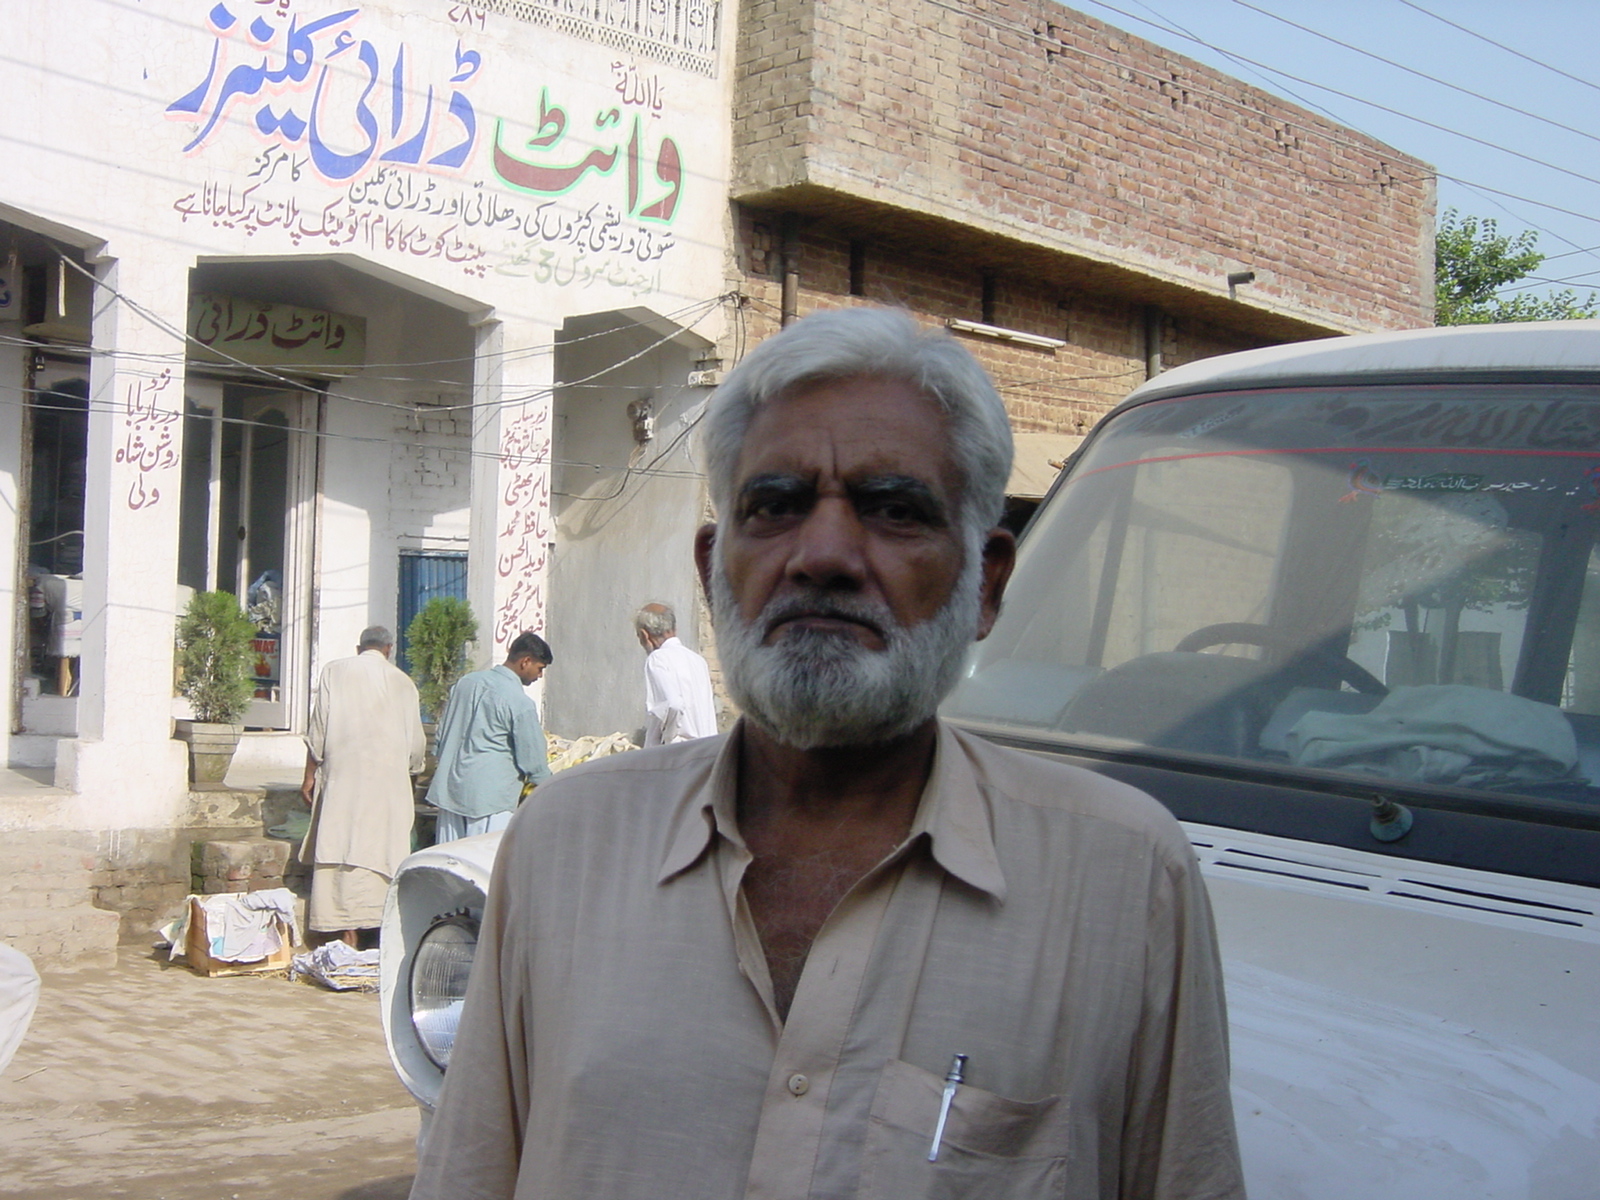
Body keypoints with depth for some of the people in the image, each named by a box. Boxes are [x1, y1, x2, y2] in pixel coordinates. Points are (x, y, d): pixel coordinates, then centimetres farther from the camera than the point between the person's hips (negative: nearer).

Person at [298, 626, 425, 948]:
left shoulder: (335, 672, 4)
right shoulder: (403, 683, 9)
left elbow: (318, 729, 1)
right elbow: (416, 742, 13)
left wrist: (310, 775, 8)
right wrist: (410, 771, 31)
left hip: (344, 777, -1)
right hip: (390, 782, 1)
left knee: (345, 847, -2)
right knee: (384, 848, 4)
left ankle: (349, 936, -5)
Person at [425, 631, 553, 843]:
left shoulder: (466, 682, 9)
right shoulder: (521, 703, -13)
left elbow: (441, 736, 16)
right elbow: (532, 759, -7)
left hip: (449, 789, 7)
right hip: (490, 797, -7)